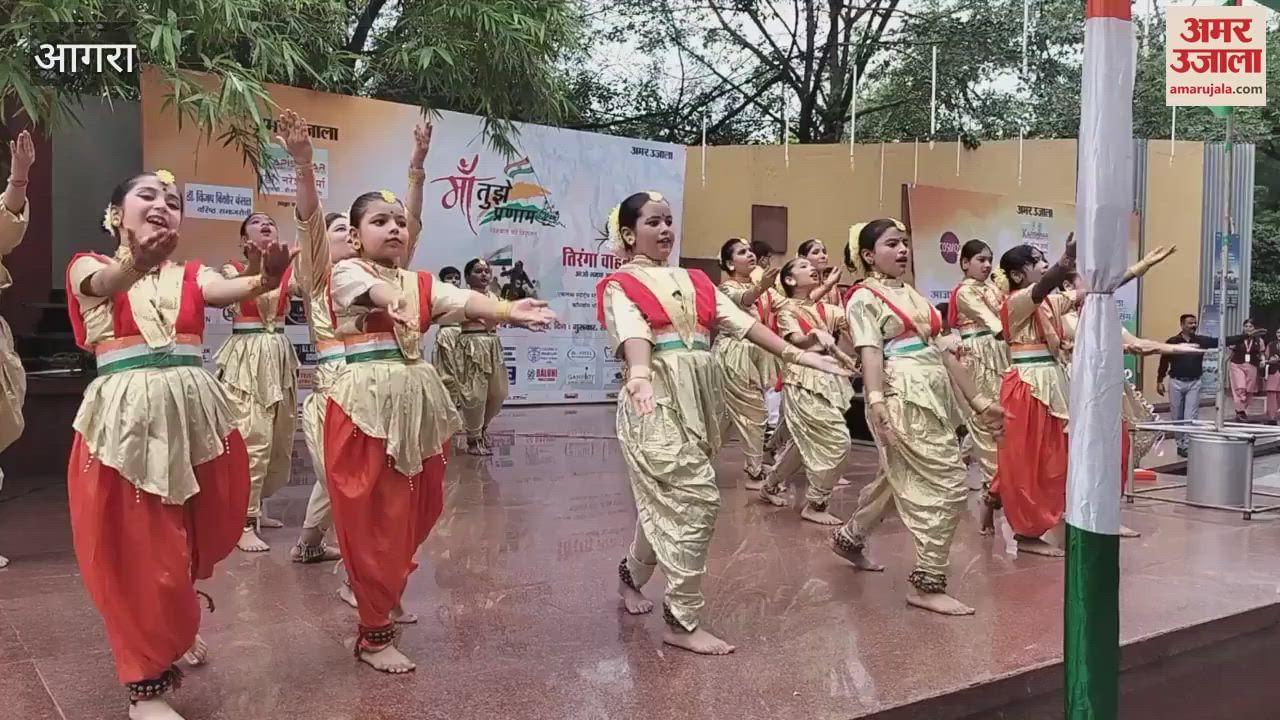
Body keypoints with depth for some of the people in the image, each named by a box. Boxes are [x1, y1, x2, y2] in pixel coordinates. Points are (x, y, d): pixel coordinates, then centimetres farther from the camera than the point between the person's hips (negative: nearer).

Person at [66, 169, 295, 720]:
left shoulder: (191, 275, 12)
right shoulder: (89, 268, 4)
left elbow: (236, 290, -11)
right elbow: (104, 285, -22)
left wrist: (266, 278, -37)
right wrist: (137, 261, -47)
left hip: (194, 413, 4)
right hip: (126, 417, -4)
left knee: (196, 539, 14)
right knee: (136, 550, 0)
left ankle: (174, 630, 44)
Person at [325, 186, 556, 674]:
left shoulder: (422, 283, 14)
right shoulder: (346, 273, -2)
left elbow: (464, 301, -5)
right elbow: (378, 292, -27)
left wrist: (508, 312, -24)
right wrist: (399, 298, -49)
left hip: (417, 402, 6)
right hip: (366, 404, -6)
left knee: (413, 514, 13)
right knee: (371, 519, -1)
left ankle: (383, 598, 38)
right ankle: (374, 636, 11)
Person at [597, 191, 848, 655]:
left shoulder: (694, 282, 18)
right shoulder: (620, 286, -1)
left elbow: (742, 322, 9)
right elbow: (633, 334, -21)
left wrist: (799, 356, -1)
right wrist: (640, 378, -41)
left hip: (698, 396, 7)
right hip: (656, 400, -7)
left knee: (669, 500, 13)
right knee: (697, 499, -13)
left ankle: (632, 574, 41)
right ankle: (683, 622, -1)